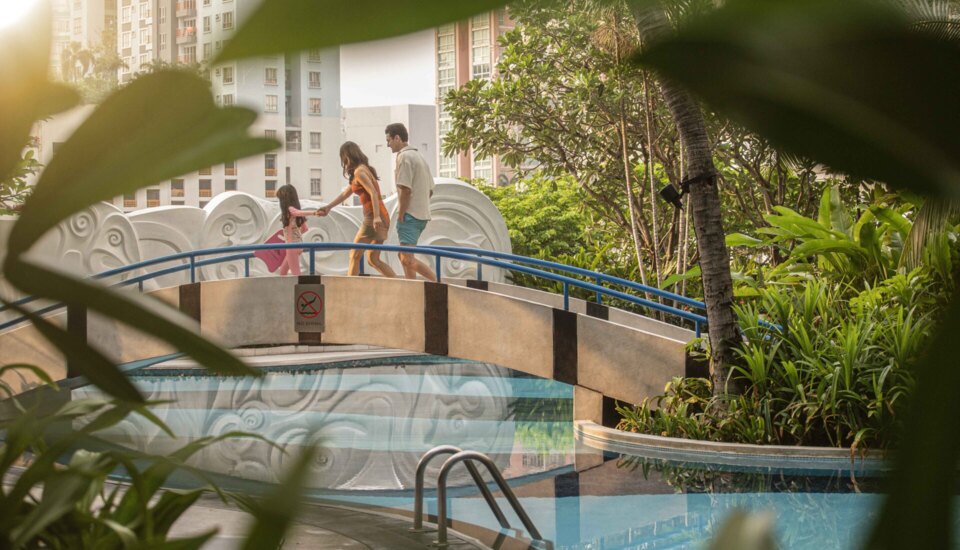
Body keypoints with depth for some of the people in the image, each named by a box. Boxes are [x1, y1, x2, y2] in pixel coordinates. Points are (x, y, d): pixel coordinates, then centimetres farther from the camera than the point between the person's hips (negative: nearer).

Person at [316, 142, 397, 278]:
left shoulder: (359, 171, -7)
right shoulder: (365, 169, 21)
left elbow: (373, 193, -20)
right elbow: (346, 193, 30)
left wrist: (376, 217, -29)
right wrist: (328, 207, 35)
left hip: (372, 218, -9)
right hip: (382, 219, 9)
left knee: (354, 255, 0)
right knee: (373, 259, 11)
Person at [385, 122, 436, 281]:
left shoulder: (404, 157, -11)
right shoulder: (419, 156, 19)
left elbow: (405, 189, -19)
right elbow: (430, 190, 21)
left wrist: (400, 215, -13)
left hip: (410, 215, -10)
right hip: (422, 214, 10)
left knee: (407, 259, -14)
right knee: (404, 256, 16)